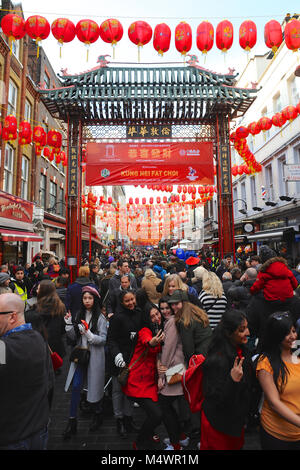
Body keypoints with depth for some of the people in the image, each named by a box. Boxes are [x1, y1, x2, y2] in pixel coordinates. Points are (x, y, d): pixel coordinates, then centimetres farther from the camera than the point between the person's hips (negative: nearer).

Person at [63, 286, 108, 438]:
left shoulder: (100, 317, -13)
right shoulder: (79, 315, 3)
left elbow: (103, 339, -14)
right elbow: (74, 337, 5)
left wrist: (89, 334, -28)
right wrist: (69, 324, -10)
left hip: (95, 356, -4)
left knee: (94, 387, 10)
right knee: (76, 386, 4)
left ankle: (97, 416, 36)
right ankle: (72, 421, 21)